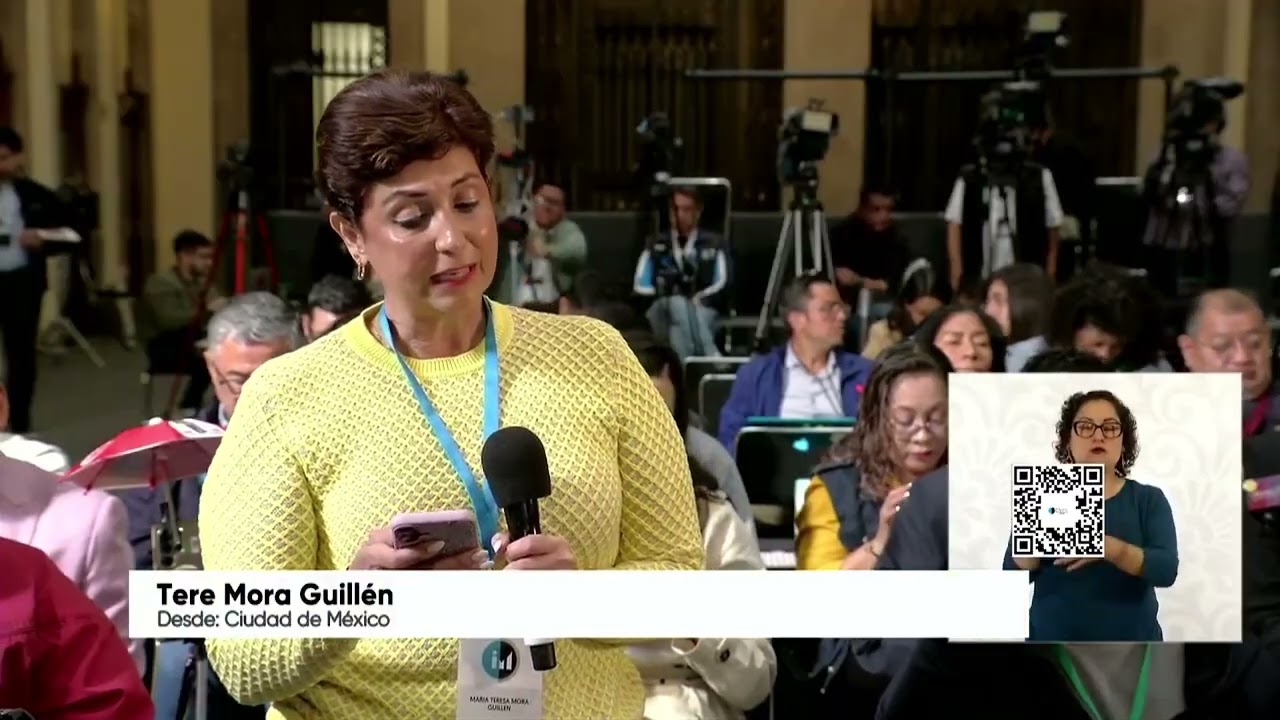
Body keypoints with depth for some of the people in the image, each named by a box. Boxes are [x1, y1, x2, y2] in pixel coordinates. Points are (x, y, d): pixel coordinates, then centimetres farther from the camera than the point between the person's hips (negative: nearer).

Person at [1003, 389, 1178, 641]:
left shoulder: (1149, 499, 4)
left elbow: (1166, 570, -10)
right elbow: (1013, 575, -4)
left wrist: (1110, 548, -27)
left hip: (1131, 640, 0)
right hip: (1052, 639, 0)